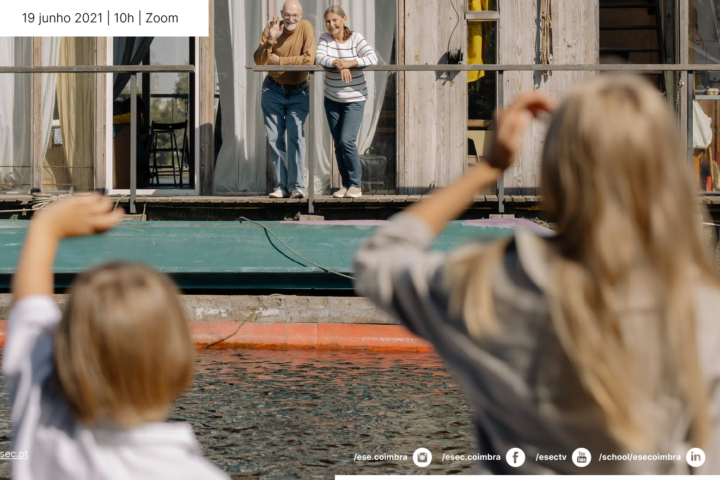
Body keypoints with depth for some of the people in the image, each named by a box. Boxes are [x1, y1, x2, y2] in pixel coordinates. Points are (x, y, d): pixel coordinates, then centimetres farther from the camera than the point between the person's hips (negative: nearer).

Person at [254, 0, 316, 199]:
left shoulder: (305, 27, -12)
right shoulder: (271, 28, -8)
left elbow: (309, 59, -23)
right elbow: (259, 61, -14)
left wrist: (280, 60, -18)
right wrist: (270, 40, -29)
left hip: (299, 91, -2)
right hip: (273, 91, 2)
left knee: (296, 136, -11)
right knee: (275, 138, 2)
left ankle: (297, 186, -10)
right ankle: (280, 186, 7)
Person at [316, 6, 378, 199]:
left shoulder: (356, 39, -12)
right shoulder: (325, 39, -2)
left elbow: (372, 58, -23)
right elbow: (319, 57, -18)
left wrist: (350, 63, -35)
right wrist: (338, 64, -34)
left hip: (354, 99, -4)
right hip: (332, 100, 4)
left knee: (347, 140, -14)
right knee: (338, 144, 8)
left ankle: (356, 185, -2)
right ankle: (346, 185, 18)